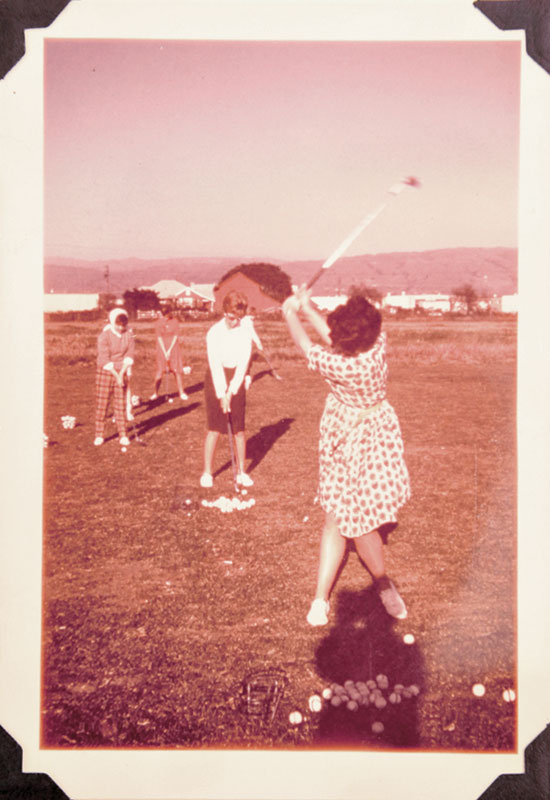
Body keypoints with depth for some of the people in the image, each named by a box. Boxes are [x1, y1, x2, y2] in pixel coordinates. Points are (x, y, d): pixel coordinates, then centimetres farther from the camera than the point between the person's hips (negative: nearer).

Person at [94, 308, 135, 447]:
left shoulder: (129, 335, -1)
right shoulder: (104, 336, -13)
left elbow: (129, 355, -2)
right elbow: (105, 359, -14)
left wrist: (122, 373, -11)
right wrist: (116, 375, -16)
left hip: (121, 372, 3)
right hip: (105, 372, -3)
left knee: (120, 404, 4)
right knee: (101, 404, 1)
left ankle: (123, 435, 10)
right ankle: (99, 435, 10)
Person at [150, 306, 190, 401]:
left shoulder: (175, 321, -2)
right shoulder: (158, 323, -1)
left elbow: (176, 336, -4)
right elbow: (159, 338, -4)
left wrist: (169, 350, -11)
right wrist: (165, 352, -11)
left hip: (173, 348, 0)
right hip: (162, 349, 0)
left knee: (176, 371, -1)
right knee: (160, 371, -3)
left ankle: (181, 393, 7)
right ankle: (155, 393, 8)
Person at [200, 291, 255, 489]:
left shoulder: (246, 331, -5)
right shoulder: (214, 332, -13)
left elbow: (243, 363, -7)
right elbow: (215, 365, -14)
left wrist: (231, 392, -12)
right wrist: (222, 395, -16)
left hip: (236, 379, 3)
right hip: (216, 380, -2)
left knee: (239, 428, 4)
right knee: (214, 429, -2)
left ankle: (241, 471, 14)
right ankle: (207, 472, 8)